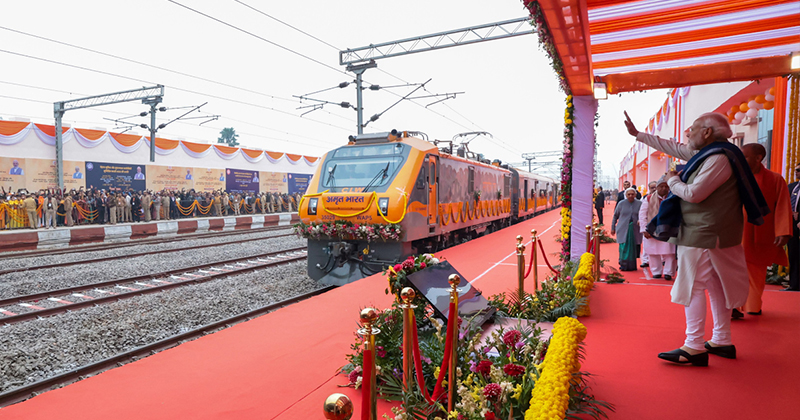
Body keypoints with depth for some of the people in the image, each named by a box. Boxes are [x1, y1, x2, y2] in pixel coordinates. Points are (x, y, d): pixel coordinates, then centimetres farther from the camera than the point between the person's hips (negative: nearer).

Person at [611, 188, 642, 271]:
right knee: (624, 247, -7)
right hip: (623, 229, -1)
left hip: (635, 230, 1)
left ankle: (632, 266, 18)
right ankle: (624, 265, 2)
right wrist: (613, 228, 9)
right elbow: (615, 216, 10)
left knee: (634, 248, 3)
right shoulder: (621, 204, 5)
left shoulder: (639, 204, 5)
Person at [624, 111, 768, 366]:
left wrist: (673, 180, -3)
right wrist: (638, 134, 28)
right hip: (707, 233, 10)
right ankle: (722, 342, 23)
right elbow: (672, 147, 23)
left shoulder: (718, 159, -17)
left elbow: (694, 193, -23)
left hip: (704, 235, -10)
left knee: (693, 286, -9)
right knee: (716, 287, 14)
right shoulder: (705, 153, 14)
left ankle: (694, 347, -6)